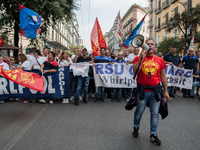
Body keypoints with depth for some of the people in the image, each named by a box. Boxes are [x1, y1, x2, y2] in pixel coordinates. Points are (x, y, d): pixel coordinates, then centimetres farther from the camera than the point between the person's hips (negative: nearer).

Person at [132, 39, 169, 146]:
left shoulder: (160, 60, 6)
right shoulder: (138, 58, 1)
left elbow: (163, 77, 9)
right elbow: (134, 71, -17)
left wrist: (166, 91, 7)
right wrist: (142, 57, -19)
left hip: (156, 90, 2)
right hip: (142, 90, -1)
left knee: (155, 113, 7)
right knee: (139, 111, 11)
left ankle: (153, 134, 22)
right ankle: (136, 127, 38)